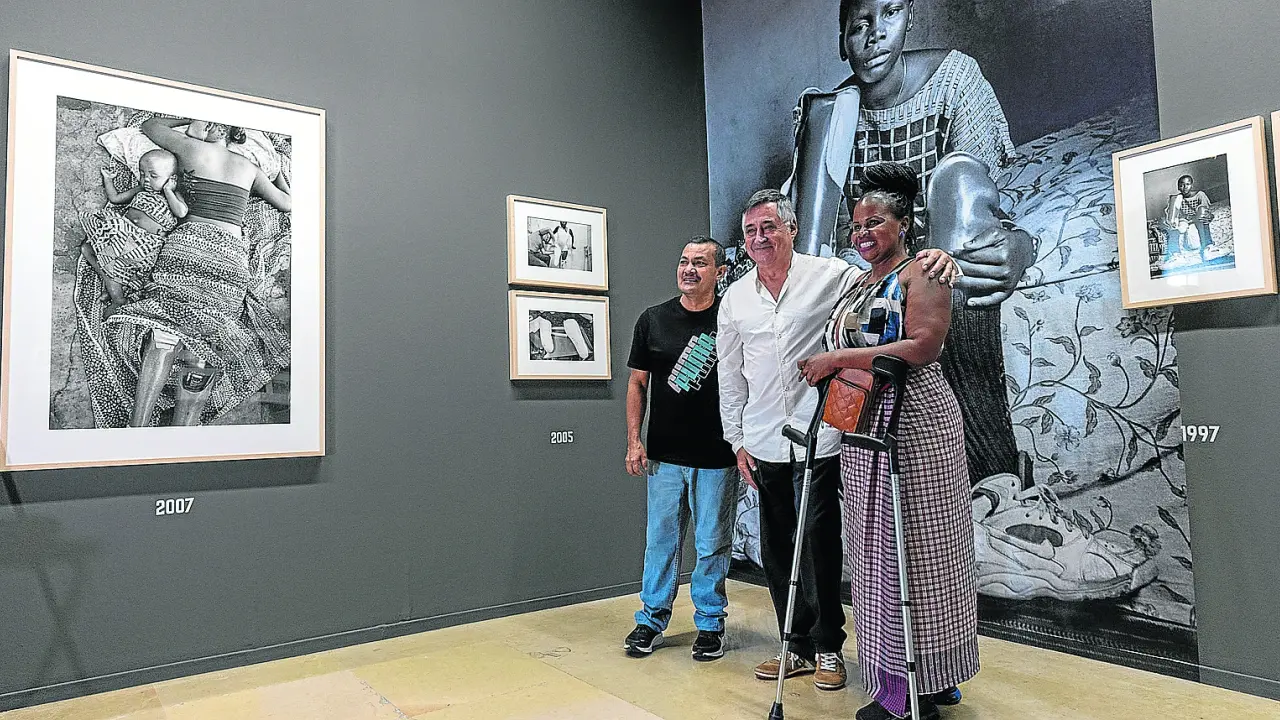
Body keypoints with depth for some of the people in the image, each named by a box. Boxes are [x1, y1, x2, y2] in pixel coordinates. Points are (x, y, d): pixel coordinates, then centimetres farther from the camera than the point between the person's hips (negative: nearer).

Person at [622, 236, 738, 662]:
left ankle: (710, 622, 25)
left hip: (717, 457, -2)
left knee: (713, 544, 9)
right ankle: (652, 620, 26)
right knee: (661, 539, 11)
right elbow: (637, 383, 8)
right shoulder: (653, 320, 4)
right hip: (664, 456, 2)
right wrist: (634, 441, 1)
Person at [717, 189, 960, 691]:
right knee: (777, 550, 11)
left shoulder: (830, 275, -3)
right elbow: (730, 376, 12)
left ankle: (827, 648, 21)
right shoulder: (734, 299, 8)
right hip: (764, 443, 4)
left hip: (819, 438, -4)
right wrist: (737, 440, 10)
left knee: (820, 546, 2)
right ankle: (798, 646, 27)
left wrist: (934, 263, -27)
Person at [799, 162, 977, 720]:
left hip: (913, 428, -7)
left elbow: (921, 347, -18)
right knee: (875, 556, 8)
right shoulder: (858, 284, 19)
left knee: (913, 555, -2)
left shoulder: (920, 272, -2)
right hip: (861, 434, 7)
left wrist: (839, 358, -17)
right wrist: (827, 371, 10)